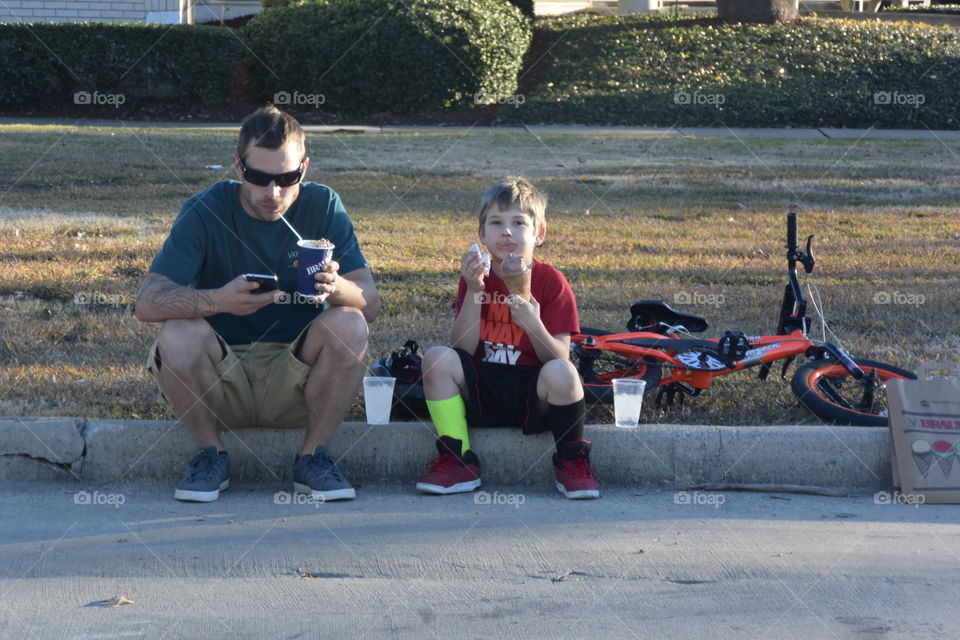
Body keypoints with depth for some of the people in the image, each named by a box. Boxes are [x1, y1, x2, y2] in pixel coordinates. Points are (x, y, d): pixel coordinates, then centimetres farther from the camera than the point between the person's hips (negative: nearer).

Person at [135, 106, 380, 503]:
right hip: (221, 379, -1)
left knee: (349, 325, -25)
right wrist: (218, 300, -41)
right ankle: (211, 455, -5)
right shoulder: (205, 212, -10)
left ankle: (313, 456, -6)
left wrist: (337, 288, -37)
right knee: (180, 333, -30)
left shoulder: (322, 207, -5)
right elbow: (147, 303, -21)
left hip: (295, 380, 1)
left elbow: (370, 303, -12)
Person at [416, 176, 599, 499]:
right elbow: (463, 348, -10)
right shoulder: (476, 277, 2)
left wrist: (533, 324, -30)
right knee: (437, 358, -22)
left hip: (534, 398, -2)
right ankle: (456, 462, -10)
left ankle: (572, 462, -8)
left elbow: (560, 357, -11)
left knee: (561, 373, -34)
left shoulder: (551, 281, -4)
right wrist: (474, 291, -21)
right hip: (484, 393, 3)